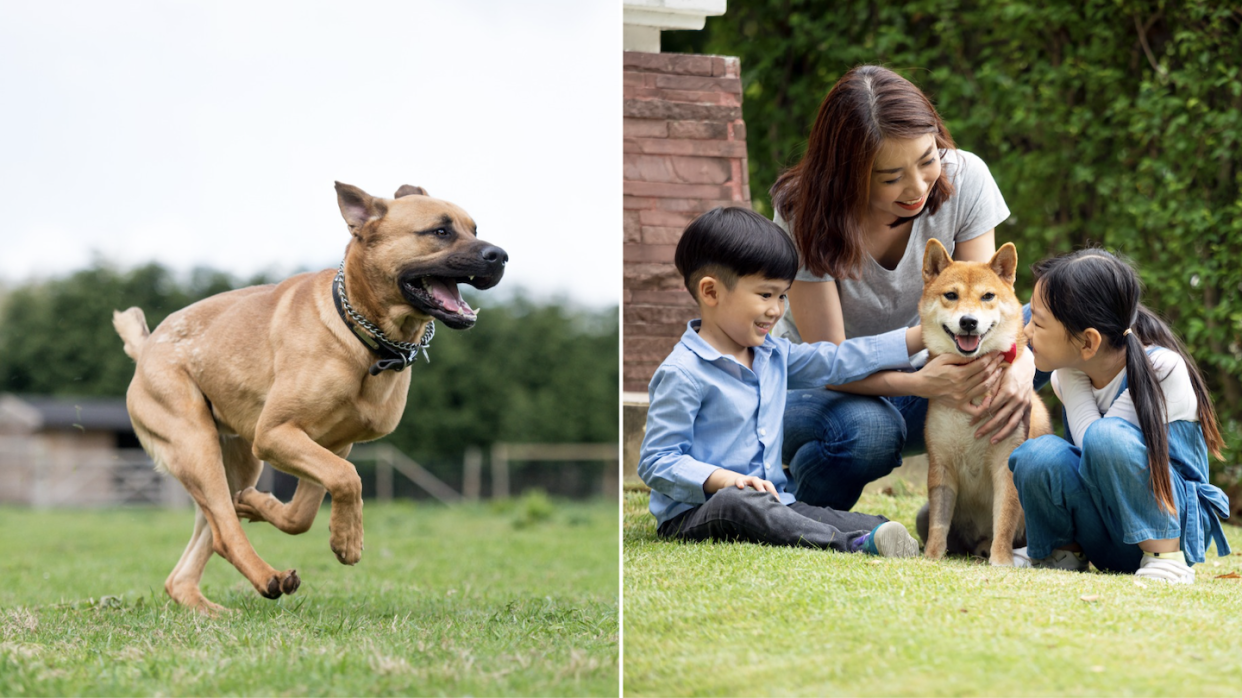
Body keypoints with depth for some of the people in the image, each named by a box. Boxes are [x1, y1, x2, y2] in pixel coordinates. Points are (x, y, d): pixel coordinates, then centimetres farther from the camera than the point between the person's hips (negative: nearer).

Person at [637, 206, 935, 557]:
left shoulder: (774, 355, 15)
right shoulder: (683, 373, -12)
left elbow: (838, 360, 22)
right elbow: (656, 462, -13)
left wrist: (920, 337, 17)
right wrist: (726, 480, -27)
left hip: (771, 503, 8)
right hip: (693, 512, -8)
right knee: (738, 502, -42)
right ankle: (851, 546, -52)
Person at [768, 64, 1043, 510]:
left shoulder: (964, 178, -16)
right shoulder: (805, 216, -24)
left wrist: (1019, 362, -43)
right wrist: (920, 384, -47)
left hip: (922, 369, 3)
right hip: (818, 390, -3)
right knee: (868, 429, -41)